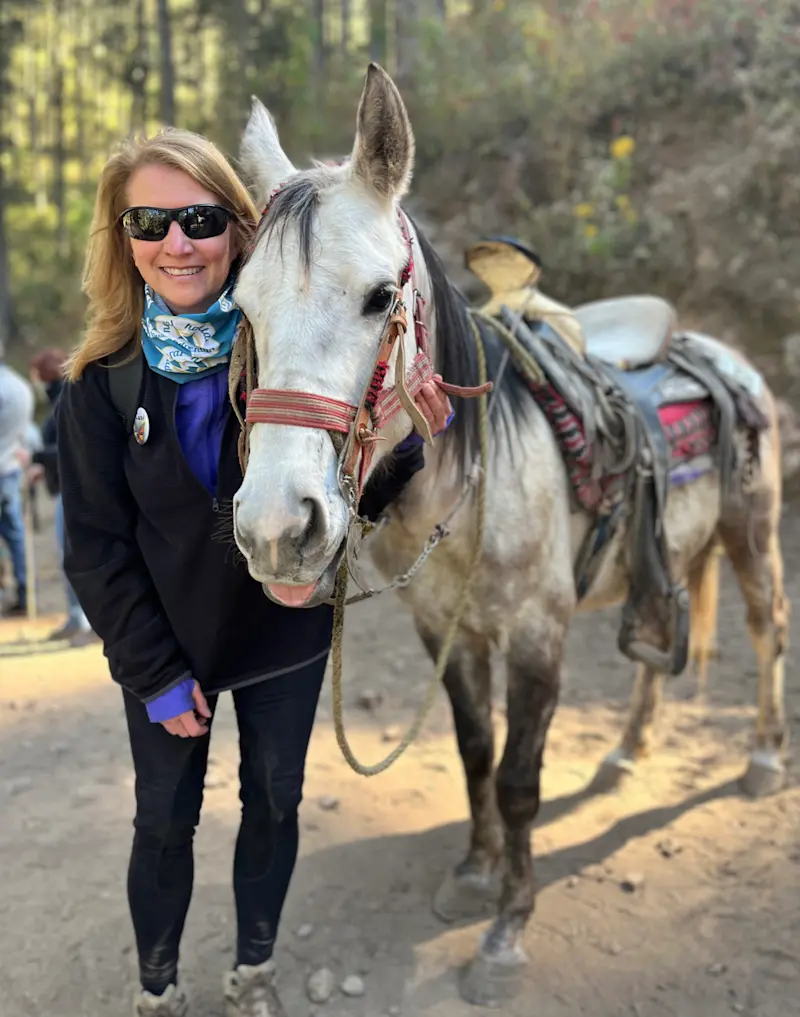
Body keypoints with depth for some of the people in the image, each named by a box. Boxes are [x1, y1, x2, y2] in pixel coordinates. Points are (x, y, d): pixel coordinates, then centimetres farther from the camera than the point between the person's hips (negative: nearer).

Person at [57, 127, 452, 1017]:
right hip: (166, 647, 0)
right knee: (165, 822, 14)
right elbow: (95, 545, -7)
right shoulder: (104, 380, -12)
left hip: (285, 636, 1)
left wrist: (412, 441, -28)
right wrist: (157, 673, -9)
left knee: (274, 803, 17)